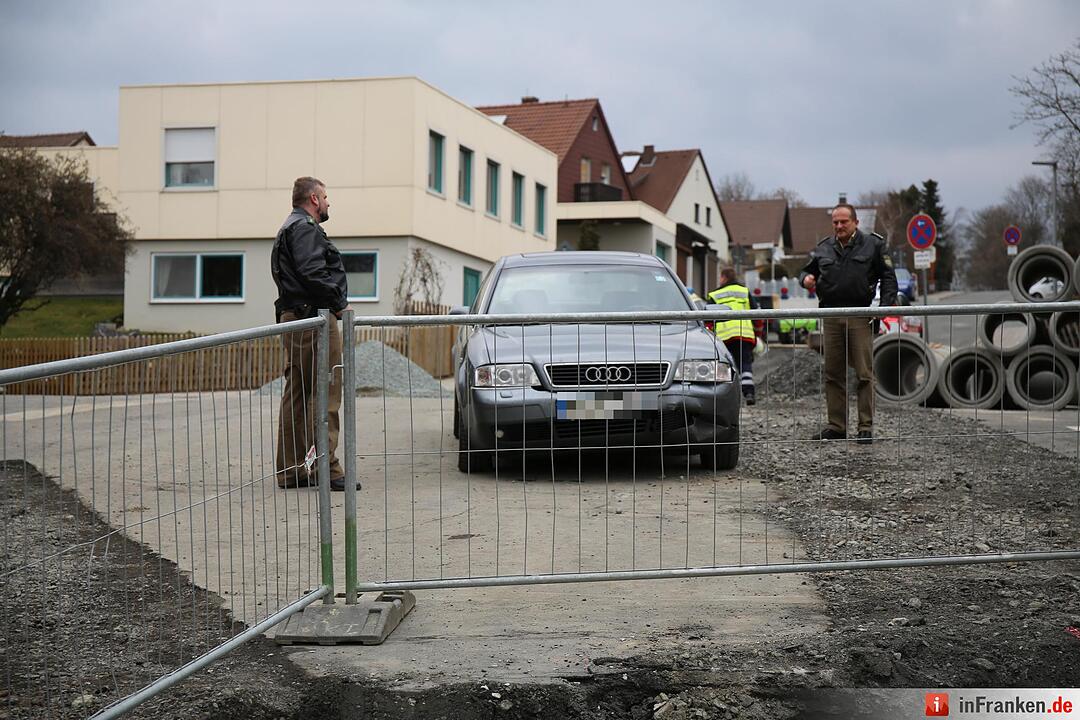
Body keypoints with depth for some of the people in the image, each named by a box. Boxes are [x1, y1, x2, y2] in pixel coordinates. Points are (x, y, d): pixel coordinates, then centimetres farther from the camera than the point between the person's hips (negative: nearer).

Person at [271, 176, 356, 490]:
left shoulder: (289, 228, 26)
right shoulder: (305, 228, -9)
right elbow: (312, 274, -22)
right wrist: (338, 303, -13)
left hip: (292, 319, 11)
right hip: (314, 317, -11)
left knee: (296, 395, 11)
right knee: (326, 394, -11)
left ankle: (289, 471, 14)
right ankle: (327, 468, -12)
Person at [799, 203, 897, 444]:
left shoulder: (873, 245, 4)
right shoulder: (823, 249, 13)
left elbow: (888, 277, 5)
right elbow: (808, 270, 24)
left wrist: (886, 305, -8)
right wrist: (806, 279, -1)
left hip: (860, 318, -4)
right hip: (831, 318, 4)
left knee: (864, 374, -4)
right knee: (833, 374, 6)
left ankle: (866, 427, 0)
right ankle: (836, 426, 13)